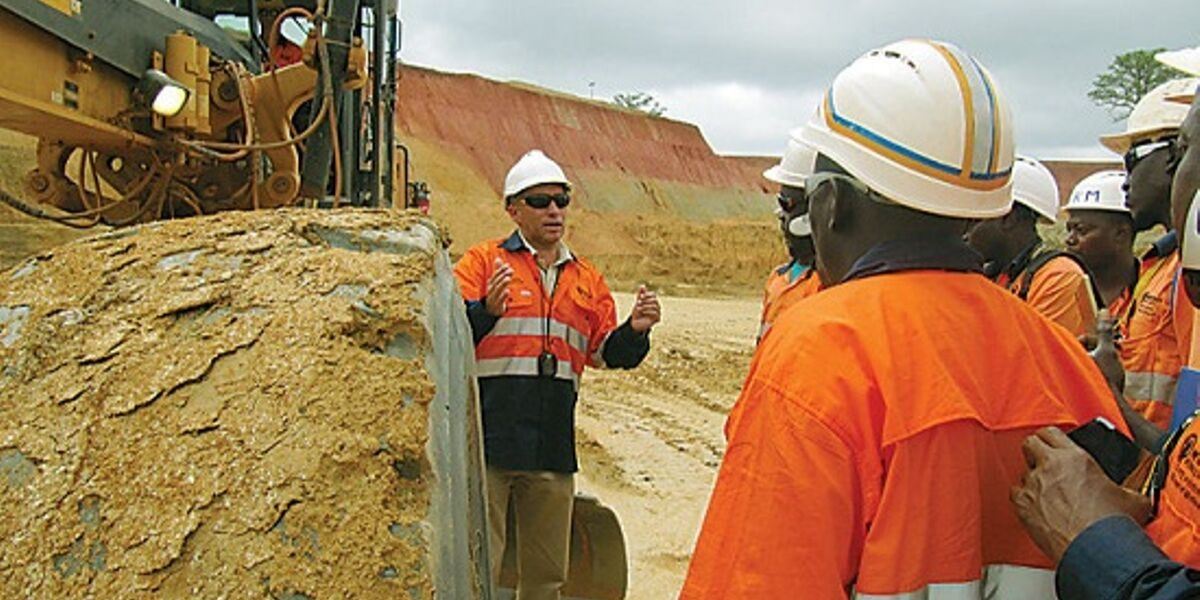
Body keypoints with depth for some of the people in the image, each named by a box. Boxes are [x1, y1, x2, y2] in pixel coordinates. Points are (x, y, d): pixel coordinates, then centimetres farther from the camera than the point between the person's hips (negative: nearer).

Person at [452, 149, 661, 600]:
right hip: (487, 440, -4)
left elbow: (608, 352, 12)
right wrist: (485, 311, -29)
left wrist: (635, 331, -8)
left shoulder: (587, 280, 16)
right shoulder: (483, 261, 2)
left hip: (553, 447, 5)